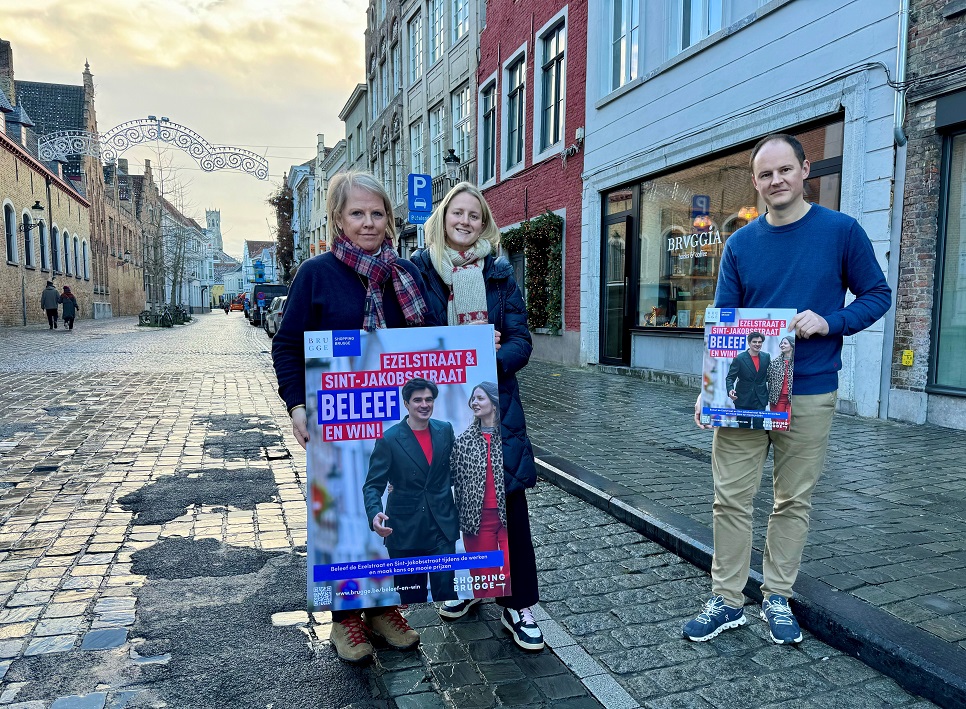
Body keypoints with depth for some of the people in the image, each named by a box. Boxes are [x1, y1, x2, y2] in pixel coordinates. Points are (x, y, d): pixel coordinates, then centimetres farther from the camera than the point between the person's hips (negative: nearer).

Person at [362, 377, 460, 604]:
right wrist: (374, 514, -27)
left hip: (442, 526, 2)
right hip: (405, 530, -2)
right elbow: (373, 485, -10)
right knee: (411, 596, 12)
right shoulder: (389, 440, -9)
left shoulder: (445, 430, 3)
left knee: (445, 590, -1)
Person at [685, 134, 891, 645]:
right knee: (730, 499, 3)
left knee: (794, 501, 11)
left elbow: (877, 295, 4)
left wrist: (829, 322, -17)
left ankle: (777, 598, 27)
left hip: (809, 394, -1)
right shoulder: (740, 243, 4)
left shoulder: (842, 231, -1)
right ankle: (727, 600, 18)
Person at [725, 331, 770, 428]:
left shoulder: (766, 357, 3)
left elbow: (769, 375, 13)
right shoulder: (739, 359, -8)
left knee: (758, 426, -5)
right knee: (743, 428, 9)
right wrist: (730, 390, -26)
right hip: (743, 399, -2)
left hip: (760, 399, 2)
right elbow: (730, 377, -8)